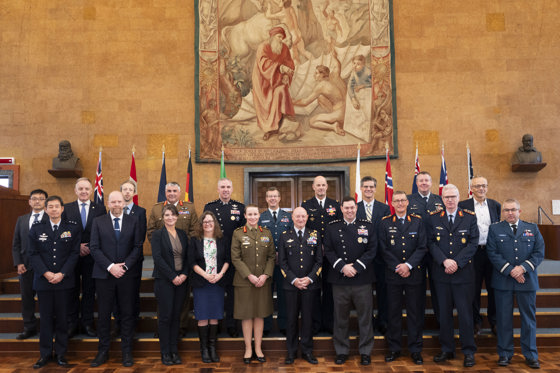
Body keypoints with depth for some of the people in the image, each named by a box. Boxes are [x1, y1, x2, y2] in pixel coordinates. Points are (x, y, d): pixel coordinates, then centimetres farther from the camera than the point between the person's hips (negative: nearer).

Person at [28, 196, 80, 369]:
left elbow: (74, 254, -1)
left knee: (62, 317, 5)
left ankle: (61, 353, 15)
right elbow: (33, 254, 2)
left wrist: (62, 274, -11)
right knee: (45, 317, 6)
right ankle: (46, 353, 17)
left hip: (63, 280, -1)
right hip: (43, 280, 1)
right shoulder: (36, 228, 6)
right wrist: (46, 273, -11)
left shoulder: (72, 229, 3)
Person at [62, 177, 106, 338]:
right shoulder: (67, 208, 5)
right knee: (72, 291, 7)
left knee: (89, 291, 7)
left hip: (91, 257, 0)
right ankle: (72, 323, 18)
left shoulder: (100, 209, 3)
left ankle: (87, 323, 17)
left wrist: (91, 248, -10)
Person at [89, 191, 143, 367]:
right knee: (103, 314, 6)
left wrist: (125, 266, -10)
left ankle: (126, 351, 15)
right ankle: (103, 351, 18)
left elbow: (137, 247, 2)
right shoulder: (98, 222, 5)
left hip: (126, 274, 0)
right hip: (104, 274, 0)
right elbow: (94, 248, -2)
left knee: (127, 314, 5)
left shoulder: (133, 222, 6)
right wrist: (110, 266, -13)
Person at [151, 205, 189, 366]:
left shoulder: (183, 234, 11)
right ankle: (165, 352, 9)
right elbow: (157, 257, -11)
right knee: (165, 316, -1)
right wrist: (173, 276, -15)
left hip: (181, 280, 4)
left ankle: (174, 350, 16)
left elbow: (187, 256, 10)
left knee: (176, 316, 8)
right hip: (164, 280, -4)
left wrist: (184, 274, -6)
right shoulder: (157, 234, -3)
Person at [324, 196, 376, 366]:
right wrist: (342, 266, -12)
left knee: (365, 316, 5)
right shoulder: (332, 227, 8)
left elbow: (372, 250, -1)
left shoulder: (367, 226, 6)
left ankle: (365, 352, 18)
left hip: (362, 279, 0)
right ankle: (341, 351, 19)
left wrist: (356, 267, -11)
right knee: (340, 317, 7)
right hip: (339, 279, 1)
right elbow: (328, 251, 2)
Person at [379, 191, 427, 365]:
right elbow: (384, 249, 0)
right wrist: (397, 267, -10)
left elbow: (422, 247, -1)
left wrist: (408, 265, -12)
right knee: (393, 312, 6)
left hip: (414, 273, 0)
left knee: (415, 312, 5)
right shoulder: (385, 223, 4)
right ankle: (394, 348, 17)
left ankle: (415, 349, 17)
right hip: (392, 273, 0)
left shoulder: (417, 221, 5)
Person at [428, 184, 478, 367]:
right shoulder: (434, 218, 6)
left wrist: (457, 262, -13)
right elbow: (431, 243, 1)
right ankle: (447, 350, 20)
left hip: (463, 272, -1)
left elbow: (473, 243, -3)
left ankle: (468, 351, 14)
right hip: (441, 273, 2)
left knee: (465, 313, 2)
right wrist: (444, 261, -13)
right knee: (444, 313, 9)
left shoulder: (470, 217, 3)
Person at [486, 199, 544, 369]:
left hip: (527, 281, 1)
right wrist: (510, 270, -13)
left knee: (529, 318, 7)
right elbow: (492, 253, -4)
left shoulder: (532, 228, 10)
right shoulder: (495, 229, 5)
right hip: (503, 280, -1)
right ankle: (505, 354, 14)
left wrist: (523, 267, -13)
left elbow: (539, 252, 2)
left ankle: (530, 355, 18)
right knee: (504, 318, 4)